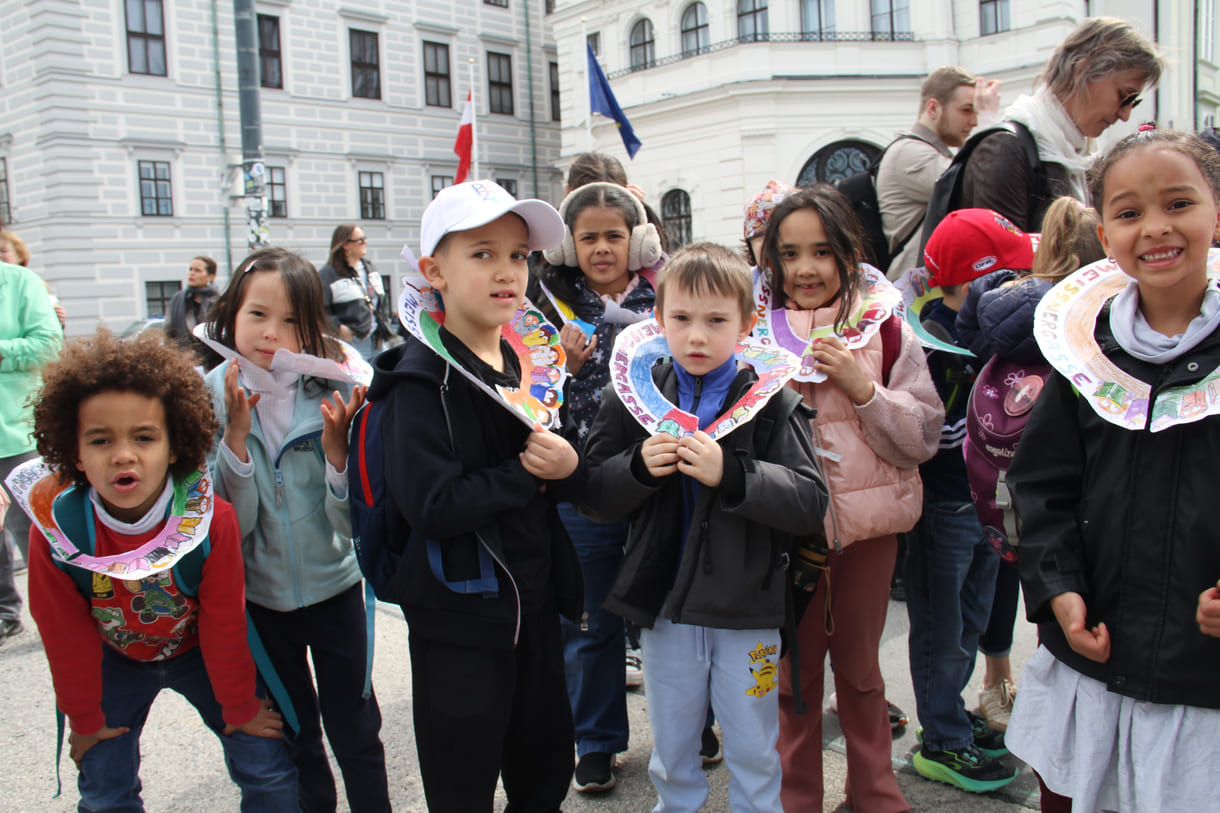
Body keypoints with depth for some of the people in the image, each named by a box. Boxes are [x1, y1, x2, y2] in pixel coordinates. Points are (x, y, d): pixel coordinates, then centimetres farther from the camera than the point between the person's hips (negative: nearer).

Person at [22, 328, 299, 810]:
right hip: (114, 659, 1)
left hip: (198, 650, 0)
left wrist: (239, 708, -5)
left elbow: (223, 623, -16)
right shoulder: (55, 530, -26)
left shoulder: (212, 520, -29)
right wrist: (86, 720, 0)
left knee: (267, 767, -1)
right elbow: (66, 636, -11)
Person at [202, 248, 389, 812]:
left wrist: (336, 445, -29)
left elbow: (354, 524, -14)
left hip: (334, 588, -1)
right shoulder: (211, 398, -11)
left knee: (356, 735, 11)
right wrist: (236, 433, -26)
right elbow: (228, 525, -15)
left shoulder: (331, 393, -14)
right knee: (292, 740, 19)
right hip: (258, 597, 1)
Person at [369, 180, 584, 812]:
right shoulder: (421, 381, -15)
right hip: (458, 620, -6)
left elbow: (574, 487, 8)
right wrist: (527, 474, -18)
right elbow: (431, 506, -25)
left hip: (536, 602, 7)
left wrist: (568, 469, -14)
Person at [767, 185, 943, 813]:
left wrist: (863, 387, -18)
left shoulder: (886, 331, -4)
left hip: (869, 524, 0)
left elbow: (923, 439, -6)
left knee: (859, 667, 16)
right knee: (794, 671, 12)